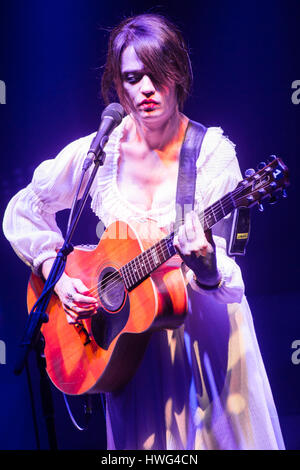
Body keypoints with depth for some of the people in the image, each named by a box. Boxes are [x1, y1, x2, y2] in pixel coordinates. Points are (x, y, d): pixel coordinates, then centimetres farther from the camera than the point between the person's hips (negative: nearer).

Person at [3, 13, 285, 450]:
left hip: (204, 328, -2)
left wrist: (205, 264, -39)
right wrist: (56, 274, -7)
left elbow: (222, 277, -16)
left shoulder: (213, 152, -13)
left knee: (217, 435, 2)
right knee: (141, 438, 8)